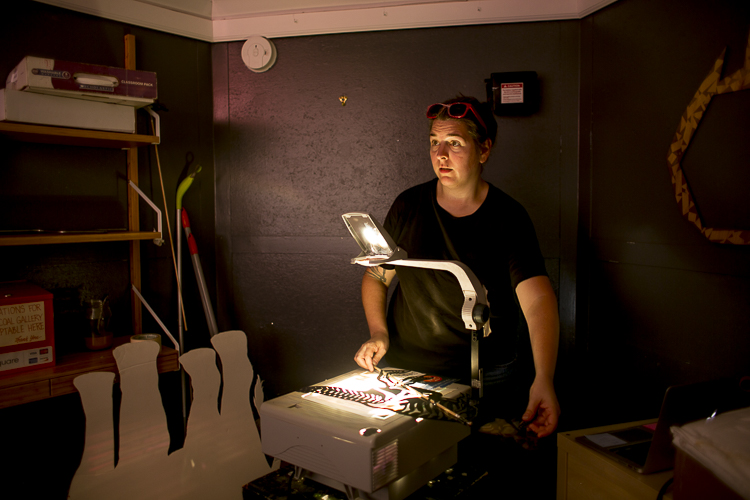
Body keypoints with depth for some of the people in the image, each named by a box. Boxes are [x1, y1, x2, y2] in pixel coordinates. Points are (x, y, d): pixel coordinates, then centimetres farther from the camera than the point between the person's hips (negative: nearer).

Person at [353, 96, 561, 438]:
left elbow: (538, 300, -20)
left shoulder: (508, 217, -9)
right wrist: (378, 333, -9)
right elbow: (376, 276, 8)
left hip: (484, 378, -1)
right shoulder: (408, 206, -1)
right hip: (405, 370, 2)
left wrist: (543, 380, -33)